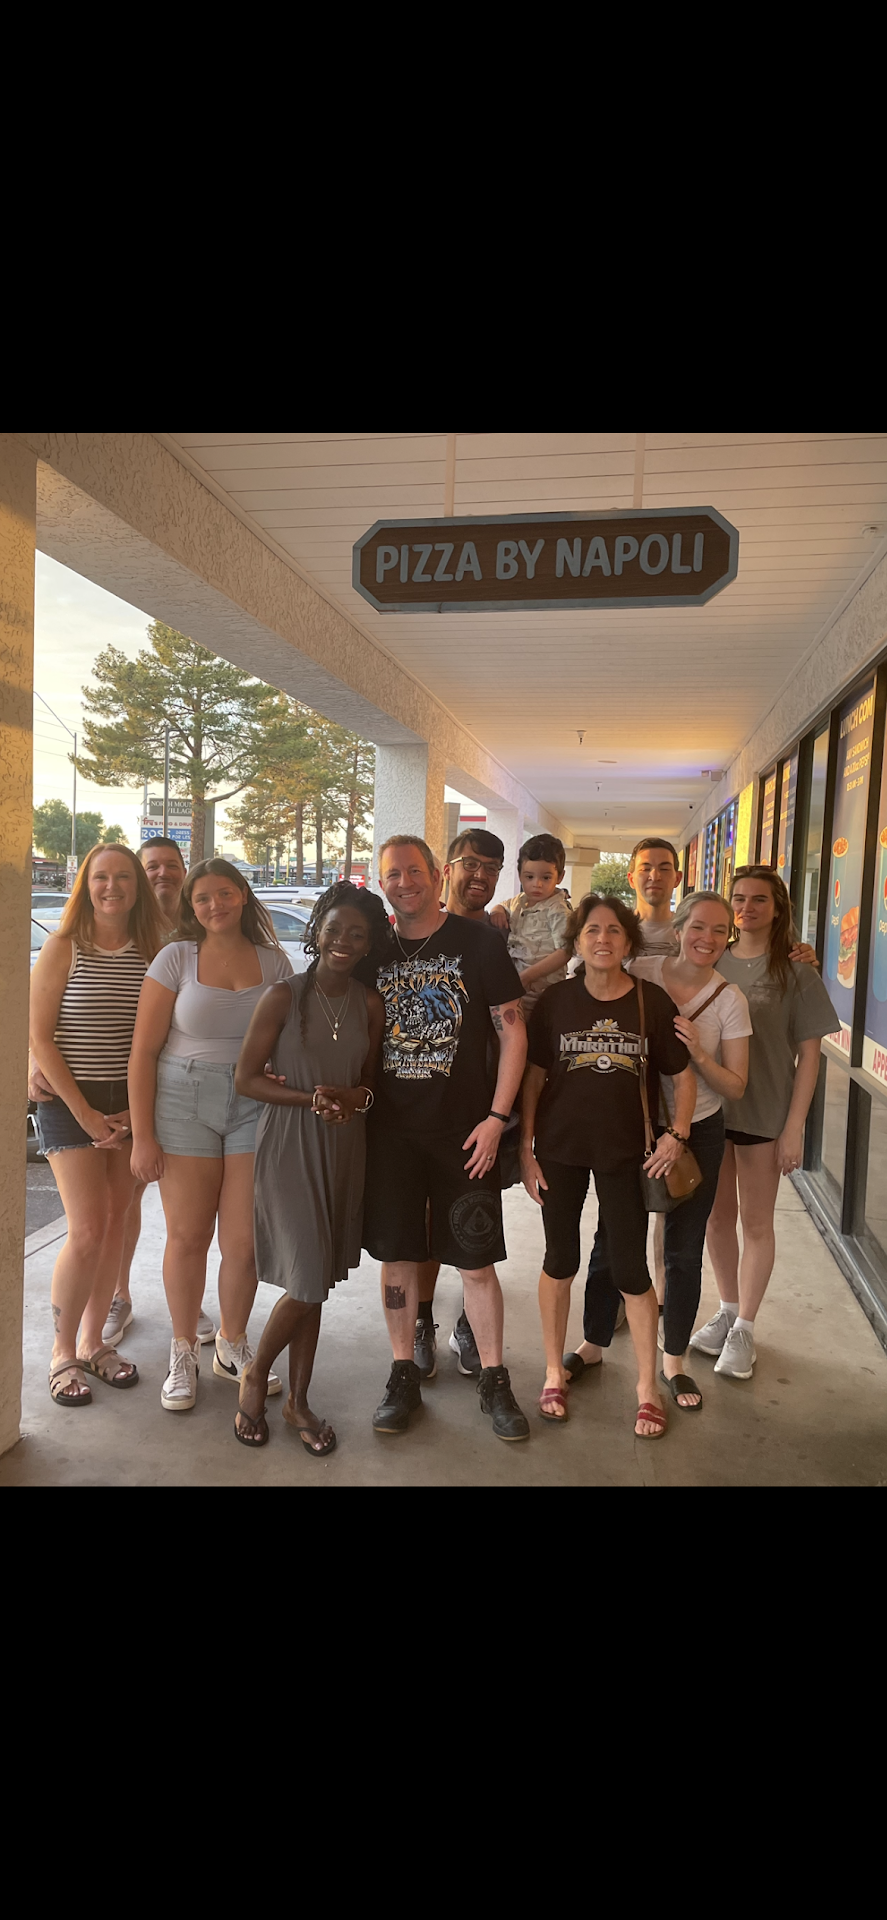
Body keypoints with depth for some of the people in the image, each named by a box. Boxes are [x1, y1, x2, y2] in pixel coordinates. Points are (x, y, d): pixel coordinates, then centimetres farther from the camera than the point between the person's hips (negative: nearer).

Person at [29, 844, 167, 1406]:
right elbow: (40, 1038, -8)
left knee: (115, 1228, 8)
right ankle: (63, 1353, 14)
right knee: (88, 1232, -7)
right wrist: (85, 1113, -12)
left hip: (130, 1106, 4)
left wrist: (139, 1107, -4)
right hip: (69, 1103, -3)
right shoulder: (63, 948, -6)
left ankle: (93, 1342, 26)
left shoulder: (152, 954, 3)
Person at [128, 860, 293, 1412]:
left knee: (246, 1241, 2)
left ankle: (233, 1345, 28)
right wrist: (143, 1135, -6)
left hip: (257, 1105, 1)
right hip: (184, 1102, -1)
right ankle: (184, 1353, 27)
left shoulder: (274, 963, 5)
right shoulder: (177, 959, -1)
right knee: (188, 1236, 5)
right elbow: (144, 1051, -2)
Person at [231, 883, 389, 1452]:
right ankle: (255, 1377, 22)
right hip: (289, 1148, -4)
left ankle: (299, 1400, 30)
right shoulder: (284, 996, -8)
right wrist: (313, 1098, -19)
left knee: (316, 1286, 12)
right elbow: (247, 1078, -8)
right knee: (308, 1282, -7)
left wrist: (354, 1097, -11)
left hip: (344, 1149, 4)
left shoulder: (370, 1005, 3)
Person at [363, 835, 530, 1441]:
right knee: (397, 1254, 10)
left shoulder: (478, 941, -3)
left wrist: (496, 1118, -9)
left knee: (477, 1260, 4)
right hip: (391, 1129, 3)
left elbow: (513, 1029, -4)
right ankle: (404, 1375, 27)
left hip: (464, 1130, -3)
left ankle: (495, 1380, 22)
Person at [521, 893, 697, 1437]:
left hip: (626, 1152, -1)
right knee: (560, 1261, 13)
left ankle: (648, 1385, 24)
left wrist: (678, 1134, -8)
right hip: (560, 1150, 1)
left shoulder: (653, 1001, -5)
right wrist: (526, 1148, -2)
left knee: (630, 1270, 5)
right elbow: (533, 1078, 1)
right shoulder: (556, 1001, -3)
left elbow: (683, 1074, 3)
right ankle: (555, 1372, 31)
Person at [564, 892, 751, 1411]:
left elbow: (736, 1087, -6)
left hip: (697, 1133, 0)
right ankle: (592, 1345, 31)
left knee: (684, 1251, 11)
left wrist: (699, 1055, -24)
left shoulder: (729, 1000, -9)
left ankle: (674, 1361, 31)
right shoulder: (642, 972, -9)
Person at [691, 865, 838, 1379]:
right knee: (718, 1216, 14)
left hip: (764, 1113, -3)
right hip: (709, 1106, 3)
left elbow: (809, 1054, -5)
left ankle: (745, 1328, 23)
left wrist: (795, 1128, -10)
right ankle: (727, 1311, 32)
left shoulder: (795, 972, -5)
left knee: (756, 1221, 8)